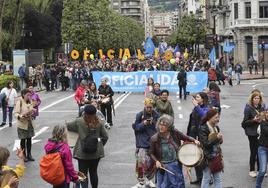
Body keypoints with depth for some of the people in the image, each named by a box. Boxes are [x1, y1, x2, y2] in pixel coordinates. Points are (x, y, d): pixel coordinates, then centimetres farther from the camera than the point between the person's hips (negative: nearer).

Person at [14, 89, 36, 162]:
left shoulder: (29, 102, 7)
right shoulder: (19, 102, -13)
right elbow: (16, 113, -18)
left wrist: (33, 111, -6)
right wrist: (20, 116, -38)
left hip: (30, 123, 6)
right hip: (22, 124, -6)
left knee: (29, 139, 11)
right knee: (23, 140, 5)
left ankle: (29, 155, 22)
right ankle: (24, 156, 15)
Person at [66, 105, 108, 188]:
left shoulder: (79, 122, -9)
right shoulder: (99, 123, -3)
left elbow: (67, 126, 5)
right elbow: (105, 137, 2)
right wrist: (100, 146, 17)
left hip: (82, 153, -3)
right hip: (96, 153, 3)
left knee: (83, 173, 1)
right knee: (93, 172, 17)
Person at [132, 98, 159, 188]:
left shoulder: (156, 115, 0)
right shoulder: (140, 115, -5)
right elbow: (135, 127, -1)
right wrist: (143, 124, -17)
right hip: (142, 143, -3)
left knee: (152, 162, 9)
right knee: (141, 163, -8)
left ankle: (148, 180, 29)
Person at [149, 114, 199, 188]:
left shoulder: (175, 133, -12)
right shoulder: (154, 139, -15)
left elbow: (185, 138, 4)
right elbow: (151, 153, -3)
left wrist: (194, 140, -12)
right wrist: (156, 161, -17)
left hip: (176, 165, 2)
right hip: (163, 166, -2)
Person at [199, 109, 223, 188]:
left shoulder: (216, 127, 4)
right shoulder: (203, 129, -16)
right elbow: (205, 144, -22)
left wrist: (220, 140, -7)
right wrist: (217, 138, -27)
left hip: (217, 157, 6)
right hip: (208, 158, -6)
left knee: (218, 178, 11)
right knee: (206, 178, 7)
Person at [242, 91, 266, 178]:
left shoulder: (262, 106, 4)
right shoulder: (248, 108, -10)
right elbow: (245, 122, -10)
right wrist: (254, 120, -23)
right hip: (252, 133, -5)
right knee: (254, 151, 1)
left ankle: (260, 169, 23)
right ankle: (252, 170, 15)